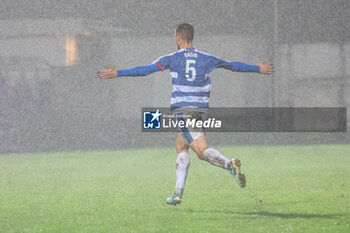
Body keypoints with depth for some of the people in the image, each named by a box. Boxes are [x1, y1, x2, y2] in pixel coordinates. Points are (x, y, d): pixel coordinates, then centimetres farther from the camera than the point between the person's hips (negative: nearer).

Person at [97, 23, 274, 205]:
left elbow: (146, 70, -9)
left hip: (182, 109, -5)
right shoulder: (206, 59, 12)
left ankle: (229, 164, -41)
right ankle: (178, 193, 13)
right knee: (180, 146, 18)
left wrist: (116, 73, -6)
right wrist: (259, 69, 38)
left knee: (202, 150, -13)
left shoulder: (172, 58, 0)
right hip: (200, 109, 5)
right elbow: (233, 66, 24)